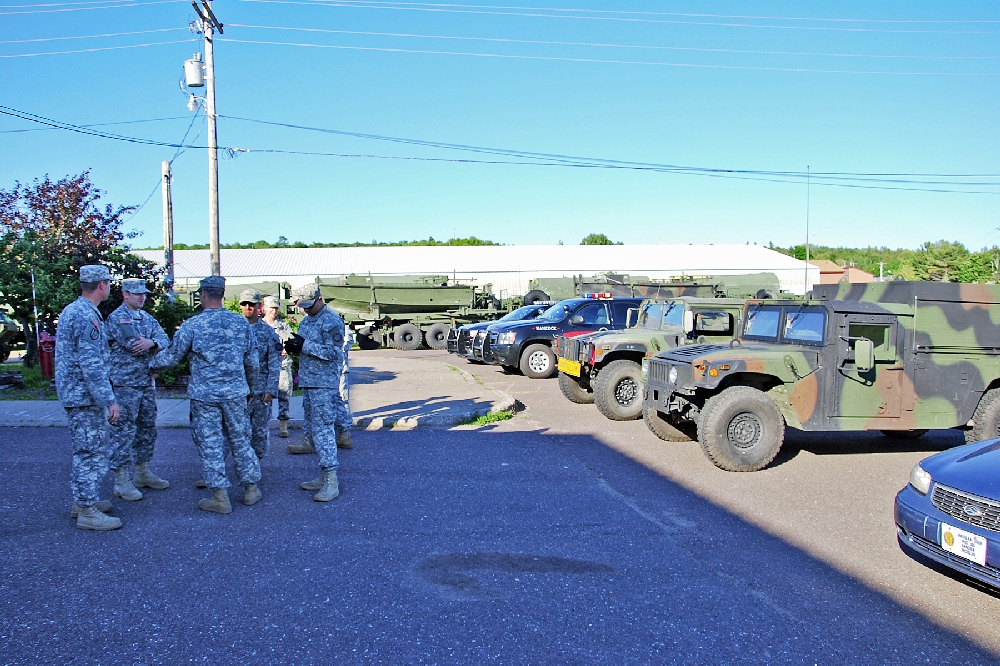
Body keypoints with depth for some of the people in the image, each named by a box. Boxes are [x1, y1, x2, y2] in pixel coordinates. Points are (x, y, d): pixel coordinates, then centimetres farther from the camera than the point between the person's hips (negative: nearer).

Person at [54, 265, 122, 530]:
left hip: (72, 392, 10)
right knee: (93, 452, -3)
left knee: (84, 450, 19)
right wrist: (110, 400, -23)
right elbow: (92, 366, -25)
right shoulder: (87, 316, -21)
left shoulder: (70, 310, 11)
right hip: (85, 396, -10)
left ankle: (81, 501, 28)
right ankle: (87, 512, 3)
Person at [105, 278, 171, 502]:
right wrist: (157, 347, -5)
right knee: (124, 431, -4)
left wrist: (151, 343, -21)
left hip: (147, 382, 8)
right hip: (125, 384, -8)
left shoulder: (146, 317, 14)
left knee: (147, 429, 14)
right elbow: (133, 344, -20)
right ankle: (121, 480, 3)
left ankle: (143, 473, 25)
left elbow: (164, 340, 1)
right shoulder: (116, 318, -9)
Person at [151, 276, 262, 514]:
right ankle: (251, 489, 20)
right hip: (236, 393, 3)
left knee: (210, 444, 5)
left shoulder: (192, 325, -8)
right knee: (241, 441, 13)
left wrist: (152, 365, 22)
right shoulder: (241, 322, 1)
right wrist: (249, 387, 23)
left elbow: (172, 357, 1)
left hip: (205, 395, -3)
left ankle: (220, 498, 8)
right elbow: (253, 362, 7)